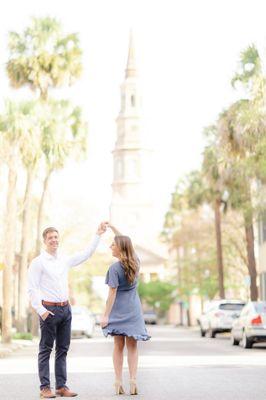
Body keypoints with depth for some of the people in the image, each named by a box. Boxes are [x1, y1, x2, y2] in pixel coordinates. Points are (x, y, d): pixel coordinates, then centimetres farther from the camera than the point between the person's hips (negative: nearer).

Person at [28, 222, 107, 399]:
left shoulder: (65, 260, 12)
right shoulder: (38, 262, -5)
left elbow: (87, 254, 18)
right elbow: (32, 289, -8)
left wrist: (98, 234, 13)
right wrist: (41, 310, -16)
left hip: (65, 308, 6)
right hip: (49, 309, -6)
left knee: (63, 349, 8)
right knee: (46, 349, -2)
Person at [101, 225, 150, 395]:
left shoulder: (115, 268, -14)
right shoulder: (136, 262, 1)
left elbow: (112, 294, -14)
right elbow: (126, 243, 19)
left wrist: (106, 315, -10)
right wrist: (113, 228, 23)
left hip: (118, 310, -3)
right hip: (133, 310, 4)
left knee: (118, 346, 4)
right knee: (132, 346, 6)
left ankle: (119, 382, 4)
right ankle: (133, 380, -4)